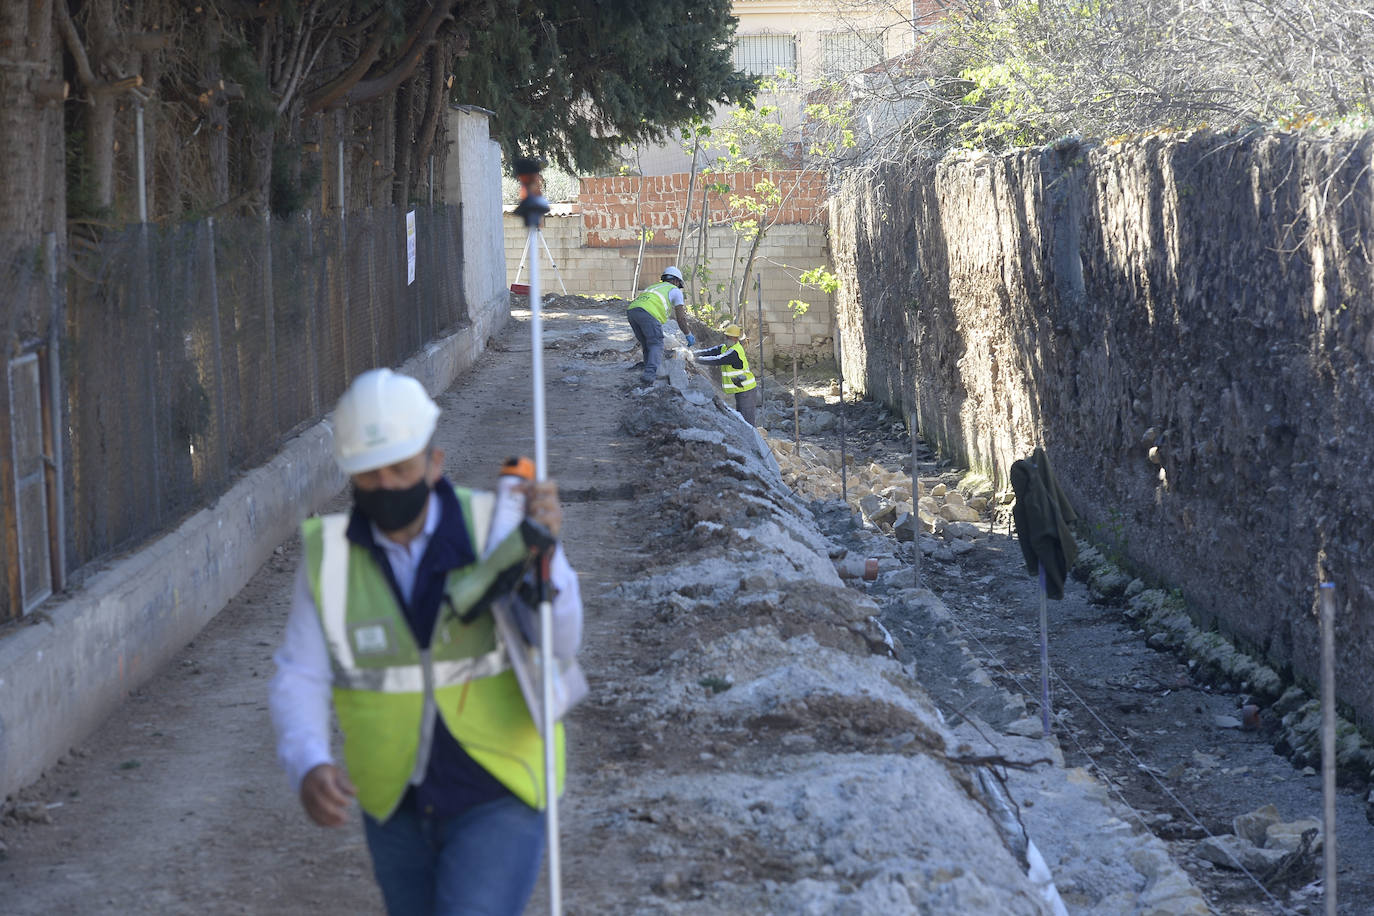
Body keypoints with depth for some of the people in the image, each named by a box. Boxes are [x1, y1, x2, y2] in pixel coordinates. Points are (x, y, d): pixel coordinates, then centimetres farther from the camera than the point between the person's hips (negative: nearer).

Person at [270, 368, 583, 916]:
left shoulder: (493, 530, -15)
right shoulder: (329, 557, -9)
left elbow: (557, 645, -25)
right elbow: (300, 683, -11)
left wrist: (545, 546, -43)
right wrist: (308, 769, -31)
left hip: (497, 795, -4)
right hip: (399, 804, 4)